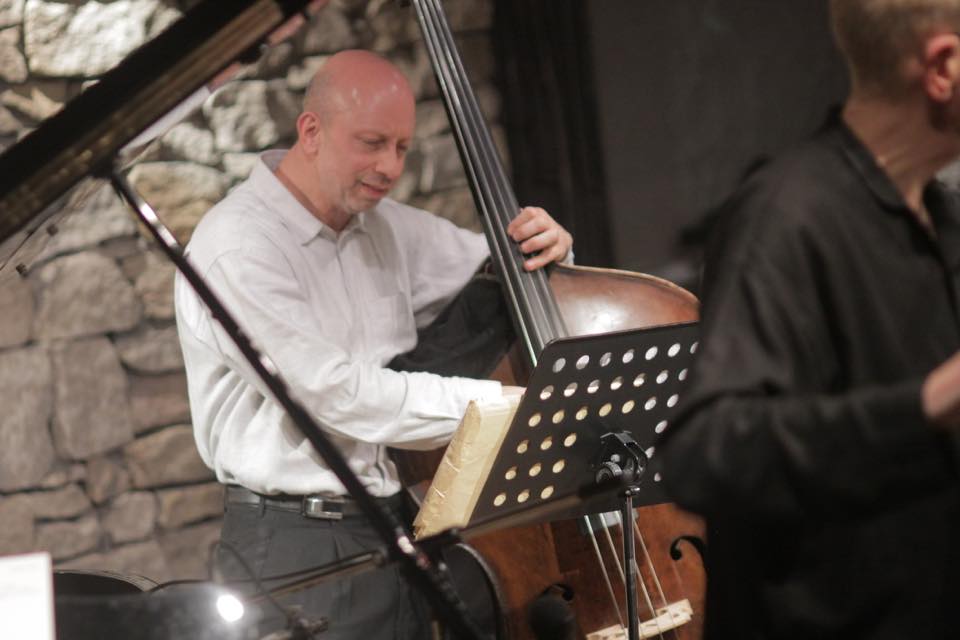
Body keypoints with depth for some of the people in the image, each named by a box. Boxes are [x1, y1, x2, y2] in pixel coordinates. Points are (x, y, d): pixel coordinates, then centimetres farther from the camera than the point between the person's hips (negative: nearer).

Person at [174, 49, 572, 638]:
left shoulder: (385, 226, 11)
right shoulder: (238, 247, -13)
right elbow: (333, 395, -21)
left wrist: (545, 249, 1)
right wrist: (490, 403, -21)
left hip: (395, 532, 7)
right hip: (296, 552, -7)